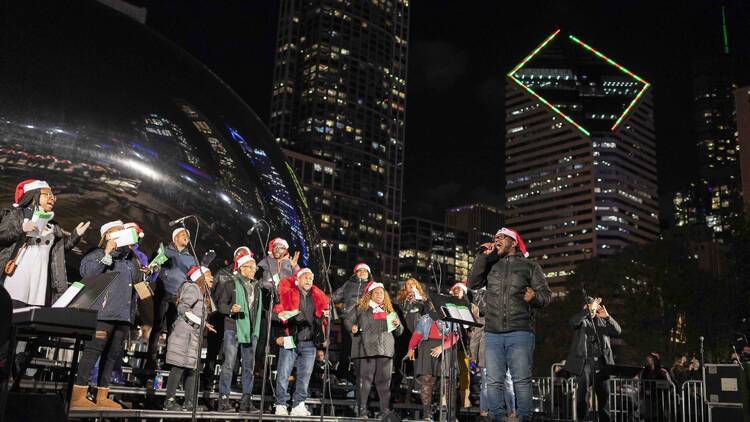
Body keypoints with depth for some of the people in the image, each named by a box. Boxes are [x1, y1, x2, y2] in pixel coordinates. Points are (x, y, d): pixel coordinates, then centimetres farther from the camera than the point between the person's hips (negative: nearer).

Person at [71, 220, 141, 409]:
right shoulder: (99, 254, 4)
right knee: (93, 351, -11)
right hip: (103, 313, -7)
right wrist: (107, 253, -13)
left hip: (123, 315, 7)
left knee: (112, 355, 6)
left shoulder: (130, 260, 22)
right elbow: (87, 273, -14)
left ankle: (102, 397, 10)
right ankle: (78, 396, -9)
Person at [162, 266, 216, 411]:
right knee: (179, 367, -8)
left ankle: (189, 402, 10)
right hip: (184, 332, -9)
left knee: (193, 368, 7)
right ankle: (169, 401, -3)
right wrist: (201, 322, -16)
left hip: (195, 334, 9)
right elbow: (183, 309, -15)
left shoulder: (204, 292, 22)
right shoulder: (193, 288, -6)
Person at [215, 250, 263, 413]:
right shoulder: (231, 284, 0)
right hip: (233, 329, -6)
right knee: (229, 364, -7)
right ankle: (223, 399, -2)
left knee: (249, 366, 7)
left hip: (251, 331, 6)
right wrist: (231, 309, -21)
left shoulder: (256, 287, 16)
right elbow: (221, 304, -4)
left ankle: (246, 400, 14)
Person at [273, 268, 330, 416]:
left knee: (305, 375, 4)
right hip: (289, 341, -4)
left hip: (309, 343, 4)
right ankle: (281, 405, 5)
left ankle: (298, 406, 10)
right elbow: (276, 313, -3)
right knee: (283, 373, -4)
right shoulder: (287, 293, 1)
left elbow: (321, 318, 19)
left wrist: (325, 315, -3)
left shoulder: (317, 297, 14)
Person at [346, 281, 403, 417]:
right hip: (367, 349, -3)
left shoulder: (389, 310, 18)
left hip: (385, 350, 3)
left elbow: (399, 332, 22)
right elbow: (348, 320, 11)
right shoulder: (361, 308, 8)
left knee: (384, 380, 3)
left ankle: (385, 410, 10)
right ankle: (362, 410, 4)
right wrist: (352, 327, -9)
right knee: (365, 379, -3)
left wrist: (398, 325, 1)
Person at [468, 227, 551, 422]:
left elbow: (546, 295, 4)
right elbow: (473, 283, 4)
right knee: (493, 382, 4)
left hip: (520, 333, -3)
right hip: (492, 334, 3)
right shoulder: (491, 265, 18)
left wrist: (534, 298, -18)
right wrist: (483, 256, 1)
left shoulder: (530, 266, 9)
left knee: (522, 380, -4)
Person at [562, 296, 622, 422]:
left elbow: (617, 331, 7)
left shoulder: (602, 321, 19)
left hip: (601, 363, 3)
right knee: (582, 393, -8)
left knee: (604, 395, 5)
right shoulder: (581, 320, 9)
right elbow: (572, 322, -15)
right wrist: (588, 309, -18)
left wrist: (607, 316, -7)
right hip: (584, 362, -3)